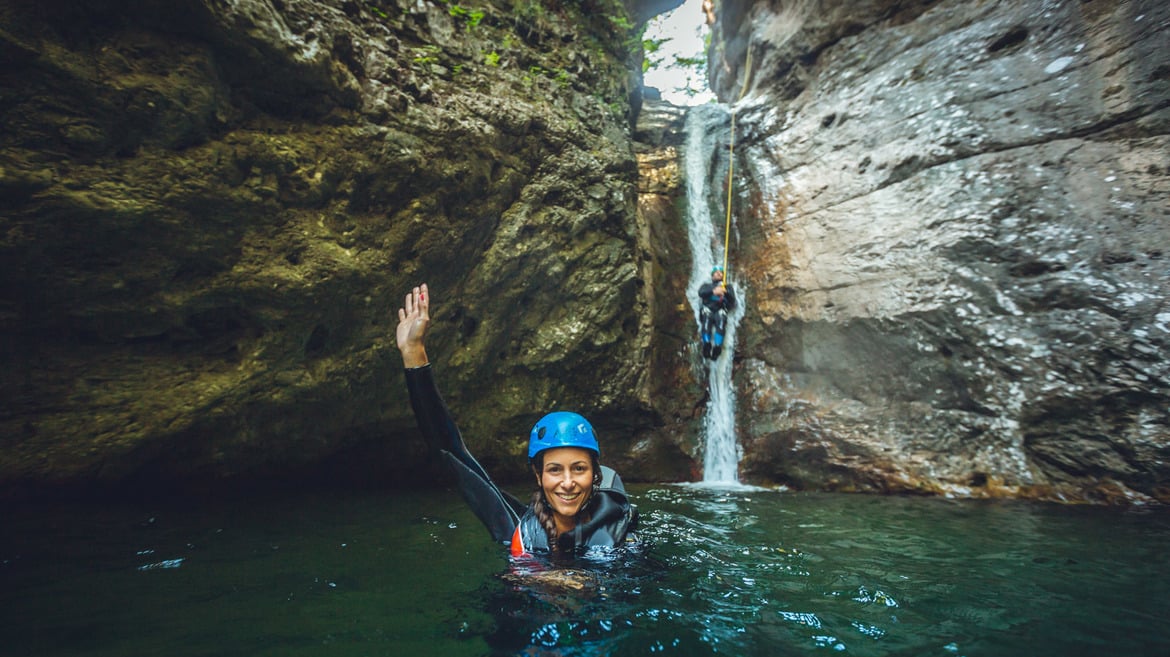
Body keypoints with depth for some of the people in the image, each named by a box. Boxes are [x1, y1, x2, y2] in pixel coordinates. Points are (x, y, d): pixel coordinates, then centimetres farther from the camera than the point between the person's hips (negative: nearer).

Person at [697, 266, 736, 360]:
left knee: (721, 315, -36)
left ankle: (717, 348, -46)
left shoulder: (727, 287, 31)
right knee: (706, 314, -37)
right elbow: (701, 292, 5)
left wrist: (725, 292, -9)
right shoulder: (706, 285, 29)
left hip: (720, 311, 0)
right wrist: (713, 291, -14)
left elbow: (732, 299, 12)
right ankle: (706, 345, -43)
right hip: (708, 309, 0)